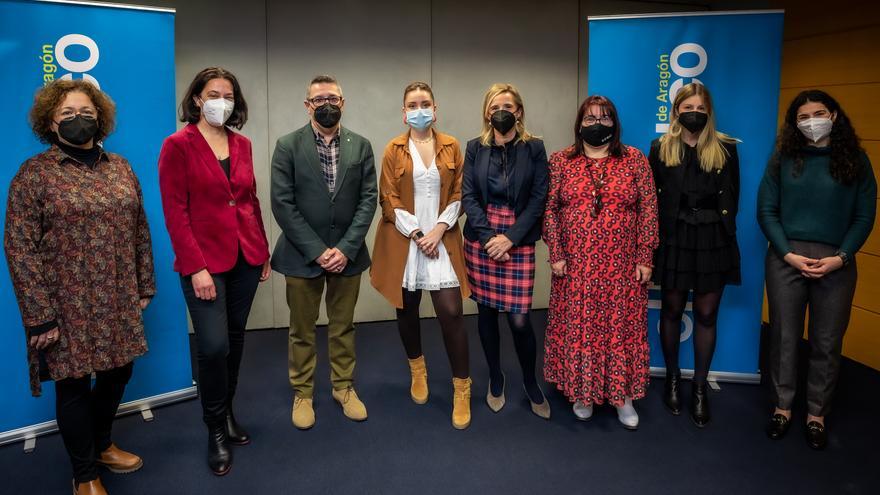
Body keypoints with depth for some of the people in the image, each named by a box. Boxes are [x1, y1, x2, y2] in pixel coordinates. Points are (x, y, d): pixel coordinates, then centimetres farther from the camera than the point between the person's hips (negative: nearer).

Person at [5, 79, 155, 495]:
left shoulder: (120, 167, 7)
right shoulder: (34, 173, -8)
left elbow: (140, 231, 11)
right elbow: (18, 248, -11)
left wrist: (144, 286, 9)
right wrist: (39, 315, -14)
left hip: (118, 301, 5)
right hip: (67, 306, -4)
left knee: (117, 372, 16)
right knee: (73, 384, 8)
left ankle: (101, 445, 43)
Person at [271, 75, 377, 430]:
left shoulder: (360, 146, 3)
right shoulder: (288, 146, -4)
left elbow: (368, 200, -1)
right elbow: (282, 204, -9)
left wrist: (346, 248, -11)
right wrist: (317, 251, -14)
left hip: (347, 253, 2)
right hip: (302, 255, -2)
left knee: (343, 327, 14)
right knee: (302, 330, 10)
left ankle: (344, 387, 31)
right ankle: (302, 394, 27)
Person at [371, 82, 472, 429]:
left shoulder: (451, 147, 5)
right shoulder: (393, 150, 2)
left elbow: (458, 194, 2)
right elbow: (389, 200, -2)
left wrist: (438, 231, -11)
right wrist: (417, 234, -11)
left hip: (442, 240, 0)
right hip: (403, 241, 1)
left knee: (451, 312, -8)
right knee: (407, 308, 12)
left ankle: (462, 388, 6)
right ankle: (417, 370, 35)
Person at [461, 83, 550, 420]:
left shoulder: (534, 148, 1)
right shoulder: (475, 148, 5)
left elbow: (538, 199, -3)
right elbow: (468, 196, 0)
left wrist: (510, 238, -13)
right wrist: (489, 236, -12)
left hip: (519, 242, -2)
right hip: (480, 239, 2)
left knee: (519, 319, -4)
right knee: (486, 311, 9)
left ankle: (530, 382, 21)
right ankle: (495, 378, 30)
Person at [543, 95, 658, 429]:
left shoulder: (635, 160, 3)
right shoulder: (560, 161, 4)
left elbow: (648, 210, 0)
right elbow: (550, 209, 1)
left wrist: (645, 259, -5)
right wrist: (555, 254, -6)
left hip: (622, 265, 0)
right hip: (575, 265, 0)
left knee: (622, 327, 6)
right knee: (577, 327, 8)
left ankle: (623, 396, 21)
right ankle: (582, 392, 24)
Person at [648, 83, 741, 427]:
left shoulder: (725, 148, 3)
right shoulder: (661, 148, 2)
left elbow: (732, 197, 6)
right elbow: (651, 197, 3)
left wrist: (720, 227, -1)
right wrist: (660, 232, -1)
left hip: (713, 241, 0)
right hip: (674, 240, 0)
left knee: (706, 314, 6)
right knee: (672, 310, 10)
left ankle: (700, 387, 19)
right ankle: (672, 378, 27)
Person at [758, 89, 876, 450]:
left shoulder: (855, 160, 4)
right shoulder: (783, 158, 3)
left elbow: (865, 216, 3)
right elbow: (766, 211, 0)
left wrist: (841, 257, -10)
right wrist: (789, 254, -11)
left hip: (836, 263, 0)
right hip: (786, 259, 0)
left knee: (827, 343, 7)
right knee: (784, 337, 7)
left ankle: (817, 414, 22)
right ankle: (782, 407, 23)